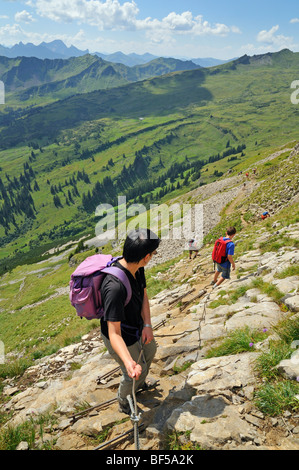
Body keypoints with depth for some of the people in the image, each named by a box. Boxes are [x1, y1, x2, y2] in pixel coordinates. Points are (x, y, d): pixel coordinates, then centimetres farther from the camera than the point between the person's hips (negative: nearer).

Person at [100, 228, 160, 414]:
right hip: (123, 338, -8)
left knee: (150, 351, 30)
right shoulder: (115, 286, -44)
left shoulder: (137, 268, -17)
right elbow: (114, 334, -41)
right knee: (138, 371, 13)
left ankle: (139, 383, 60)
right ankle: (123, 401, 45)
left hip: (136, 326, 8)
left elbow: (144, 296, -4)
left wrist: (147, 325, -17)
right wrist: (129, 362, -54)